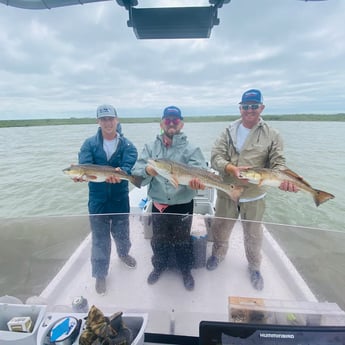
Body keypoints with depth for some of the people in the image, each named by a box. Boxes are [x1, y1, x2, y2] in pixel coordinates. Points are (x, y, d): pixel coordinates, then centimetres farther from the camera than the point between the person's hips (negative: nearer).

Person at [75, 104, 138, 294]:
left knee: (122, 232, 19)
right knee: (100, 238, 9)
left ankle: (123, 254, 52)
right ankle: (100, 274, 31)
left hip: (120, 198, 1)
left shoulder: (127, 145, -4)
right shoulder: (90, 144, -3)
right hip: (98, 199, 0)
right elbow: (84, 166, -16)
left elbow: (128, 167, -19)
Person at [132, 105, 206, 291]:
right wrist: (147, 170, -32)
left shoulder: (191, 149, -7)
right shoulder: (150, 147, 1)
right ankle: (159, 266, 50)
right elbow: (136, 171, -9)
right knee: (158, 239, 21)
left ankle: (186, 270, 45)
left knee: (182, 240, 17)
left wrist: (197, 180, -46)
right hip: (158, 205, 2)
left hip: (183, 205, -2)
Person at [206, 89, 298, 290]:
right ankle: (218, 254, 49)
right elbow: (216, 156, -9)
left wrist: (283, 179, -29)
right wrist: (231, 168, -28)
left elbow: (278, 163, -6)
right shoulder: (228, 132, 0)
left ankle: (254, 268, 44)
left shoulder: (272, 135, -3)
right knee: (220, 229, 20)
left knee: (253, 235, 17)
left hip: (254, 196, -1)